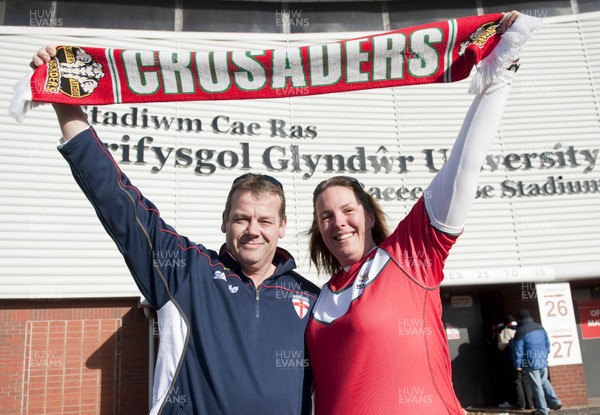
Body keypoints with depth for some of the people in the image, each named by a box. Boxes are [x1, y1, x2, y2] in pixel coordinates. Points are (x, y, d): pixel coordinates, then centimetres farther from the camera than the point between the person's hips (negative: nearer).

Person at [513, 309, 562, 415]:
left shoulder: (520, 331, -12)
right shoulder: (540, 327, 7)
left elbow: (518, 350, -11)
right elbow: (547, 343, 15)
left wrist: (518, 365, -4)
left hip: (531, 363, -6)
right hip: (543, 361, 6)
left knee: (536, 386, 2)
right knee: (544, 381, 23)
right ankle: (554, 402, 16)